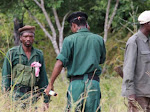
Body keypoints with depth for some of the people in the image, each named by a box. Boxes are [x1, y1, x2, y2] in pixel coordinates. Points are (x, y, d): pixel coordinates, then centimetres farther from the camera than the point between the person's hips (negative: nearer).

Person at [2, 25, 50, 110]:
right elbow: (6, 76, 3)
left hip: (33, 95, 3)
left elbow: (43, 78, 15)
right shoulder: (12, 53, 3)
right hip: (17, 94, -3)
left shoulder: (39, 54, 12)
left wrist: (46, 100, 12)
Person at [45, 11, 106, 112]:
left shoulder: (70, 40, -1)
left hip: (76, 82, -2)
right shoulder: (98, 39, 8)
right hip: (93, 81, 2)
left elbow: (59, 64, -6)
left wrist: (51, 84, -1)